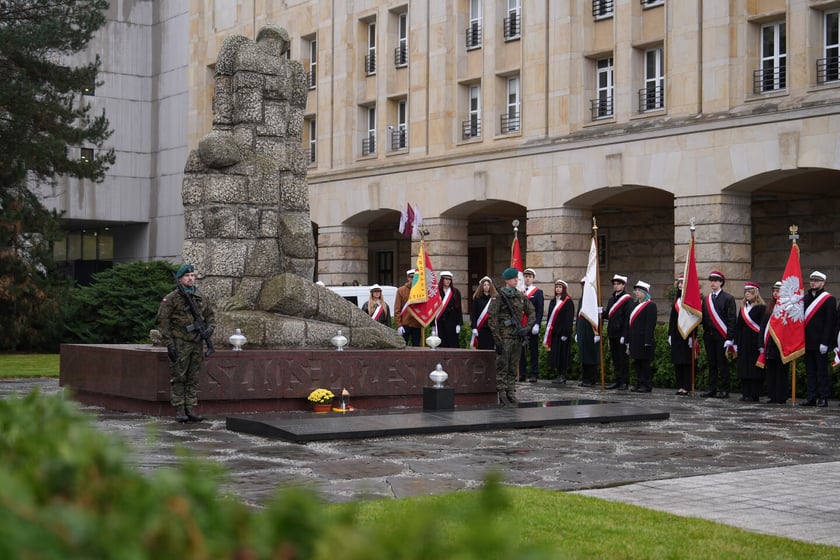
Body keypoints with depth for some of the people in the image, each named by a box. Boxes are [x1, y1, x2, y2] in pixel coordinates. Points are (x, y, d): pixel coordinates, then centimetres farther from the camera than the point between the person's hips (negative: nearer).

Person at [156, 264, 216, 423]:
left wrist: (210, 328, -1)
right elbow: (163, 322, -7)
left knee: (193, 379, 7)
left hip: (197, 344, 5)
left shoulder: (200, 298, 11)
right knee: (178, 378, -2)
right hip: (179, 344, -5)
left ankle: (190, 409, 11)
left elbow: (210, 314, 21)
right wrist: (169, 344, -13)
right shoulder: (171, 299, -5)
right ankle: (179, 410, 1)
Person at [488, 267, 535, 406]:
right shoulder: (499, 297, -6)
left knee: (514, 368, 10)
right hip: (504, 336, -6)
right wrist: (497, 339, -14)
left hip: (517, 337, 6)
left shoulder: (521, 296, 11)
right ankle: (502, 395, 0)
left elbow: (532, 312, 19)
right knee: (502, 367, -3)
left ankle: (511, 393, 15)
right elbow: (492, 318, -10)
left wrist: (527, 327, 1)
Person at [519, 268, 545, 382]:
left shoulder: (538, 292, 4)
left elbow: (540, 310, -3)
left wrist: (537, 324, -14)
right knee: (521, 351, 4)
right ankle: (522, 374, 9)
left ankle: (534, 374, 1)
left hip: (532, 326, -3)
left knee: (533, 351, -1)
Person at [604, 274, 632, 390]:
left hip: (621, 334, -7)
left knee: (623, 358, -2)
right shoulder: (612, 298, 16)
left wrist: (624, 335, -18)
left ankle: (624, 382, 3)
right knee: (615, 358, 11)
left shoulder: (627, 299, -8)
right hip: (612, 333, 7)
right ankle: (617, 380, 18)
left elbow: (628, 318, -13)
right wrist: (602, 312, -3)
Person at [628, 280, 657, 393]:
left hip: (643, 340, -8)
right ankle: (639, 384, 18)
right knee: (637, 362, 11)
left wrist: (647, 341, -21)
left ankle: (648, 385, 3)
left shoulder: (650, 305, -9)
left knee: (644, 362, -3)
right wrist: (629, 339, 16)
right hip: (635, 340, 8)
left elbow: (650, 324, -16)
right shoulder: (635, 305, 18)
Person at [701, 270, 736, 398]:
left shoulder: (728, 298, -3)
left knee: (723, 363, -2)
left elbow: (732, 319, -8)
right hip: (709, 336, 5)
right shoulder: (706, 299, 14)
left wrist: (729, 338, -13)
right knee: (711, 363, 8)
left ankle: (724, 390, 3)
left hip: (722, 336, -5)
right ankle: (712, 389, 12)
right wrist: (705, 332, 2)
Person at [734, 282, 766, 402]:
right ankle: (745, 393, 13)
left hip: (755, 342, -7)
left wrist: (761, 345, -17)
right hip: (743, 343, 7)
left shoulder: (761, 308, -6)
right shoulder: (743, 308, 15)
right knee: (744, 368, 7)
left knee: (755, 369, -4)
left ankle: (754, 395, -1)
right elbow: (738, 326, 15)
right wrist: (736, 343, 9)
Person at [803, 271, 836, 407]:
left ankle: (823, 399, 2)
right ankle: (812, 398, 13)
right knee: (810, 371, 8)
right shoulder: (806, 297, 14)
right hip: (807, 342, 6)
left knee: (822, 371, -1)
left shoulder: (829, 299, -5)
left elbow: (830, 322, -10)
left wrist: (824, 342, -16)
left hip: (820, 343, -6)